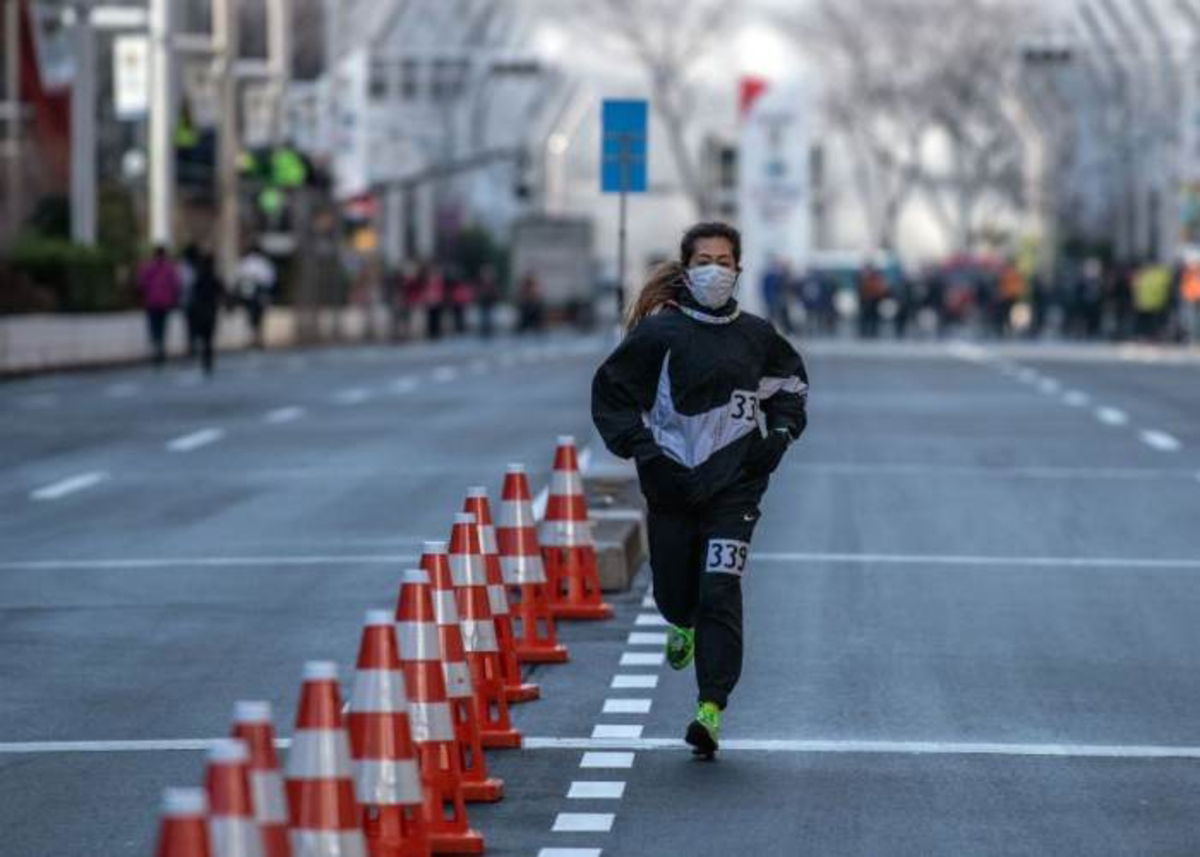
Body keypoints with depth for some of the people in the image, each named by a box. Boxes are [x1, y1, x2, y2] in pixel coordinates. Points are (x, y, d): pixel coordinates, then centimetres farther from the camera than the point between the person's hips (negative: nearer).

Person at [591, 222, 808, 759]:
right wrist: (643, 450, -8)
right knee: (673, 589, 10)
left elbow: (791, 382, 23)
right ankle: (684, 626, 49)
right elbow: (610, 393, 2)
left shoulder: (755, 335, 5)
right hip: (672, 486, 0)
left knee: (720, 595, -12)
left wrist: (781, 433, 7)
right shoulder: (660, 332, -4)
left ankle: (711, 710, -14)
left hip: (735, 487, 0)